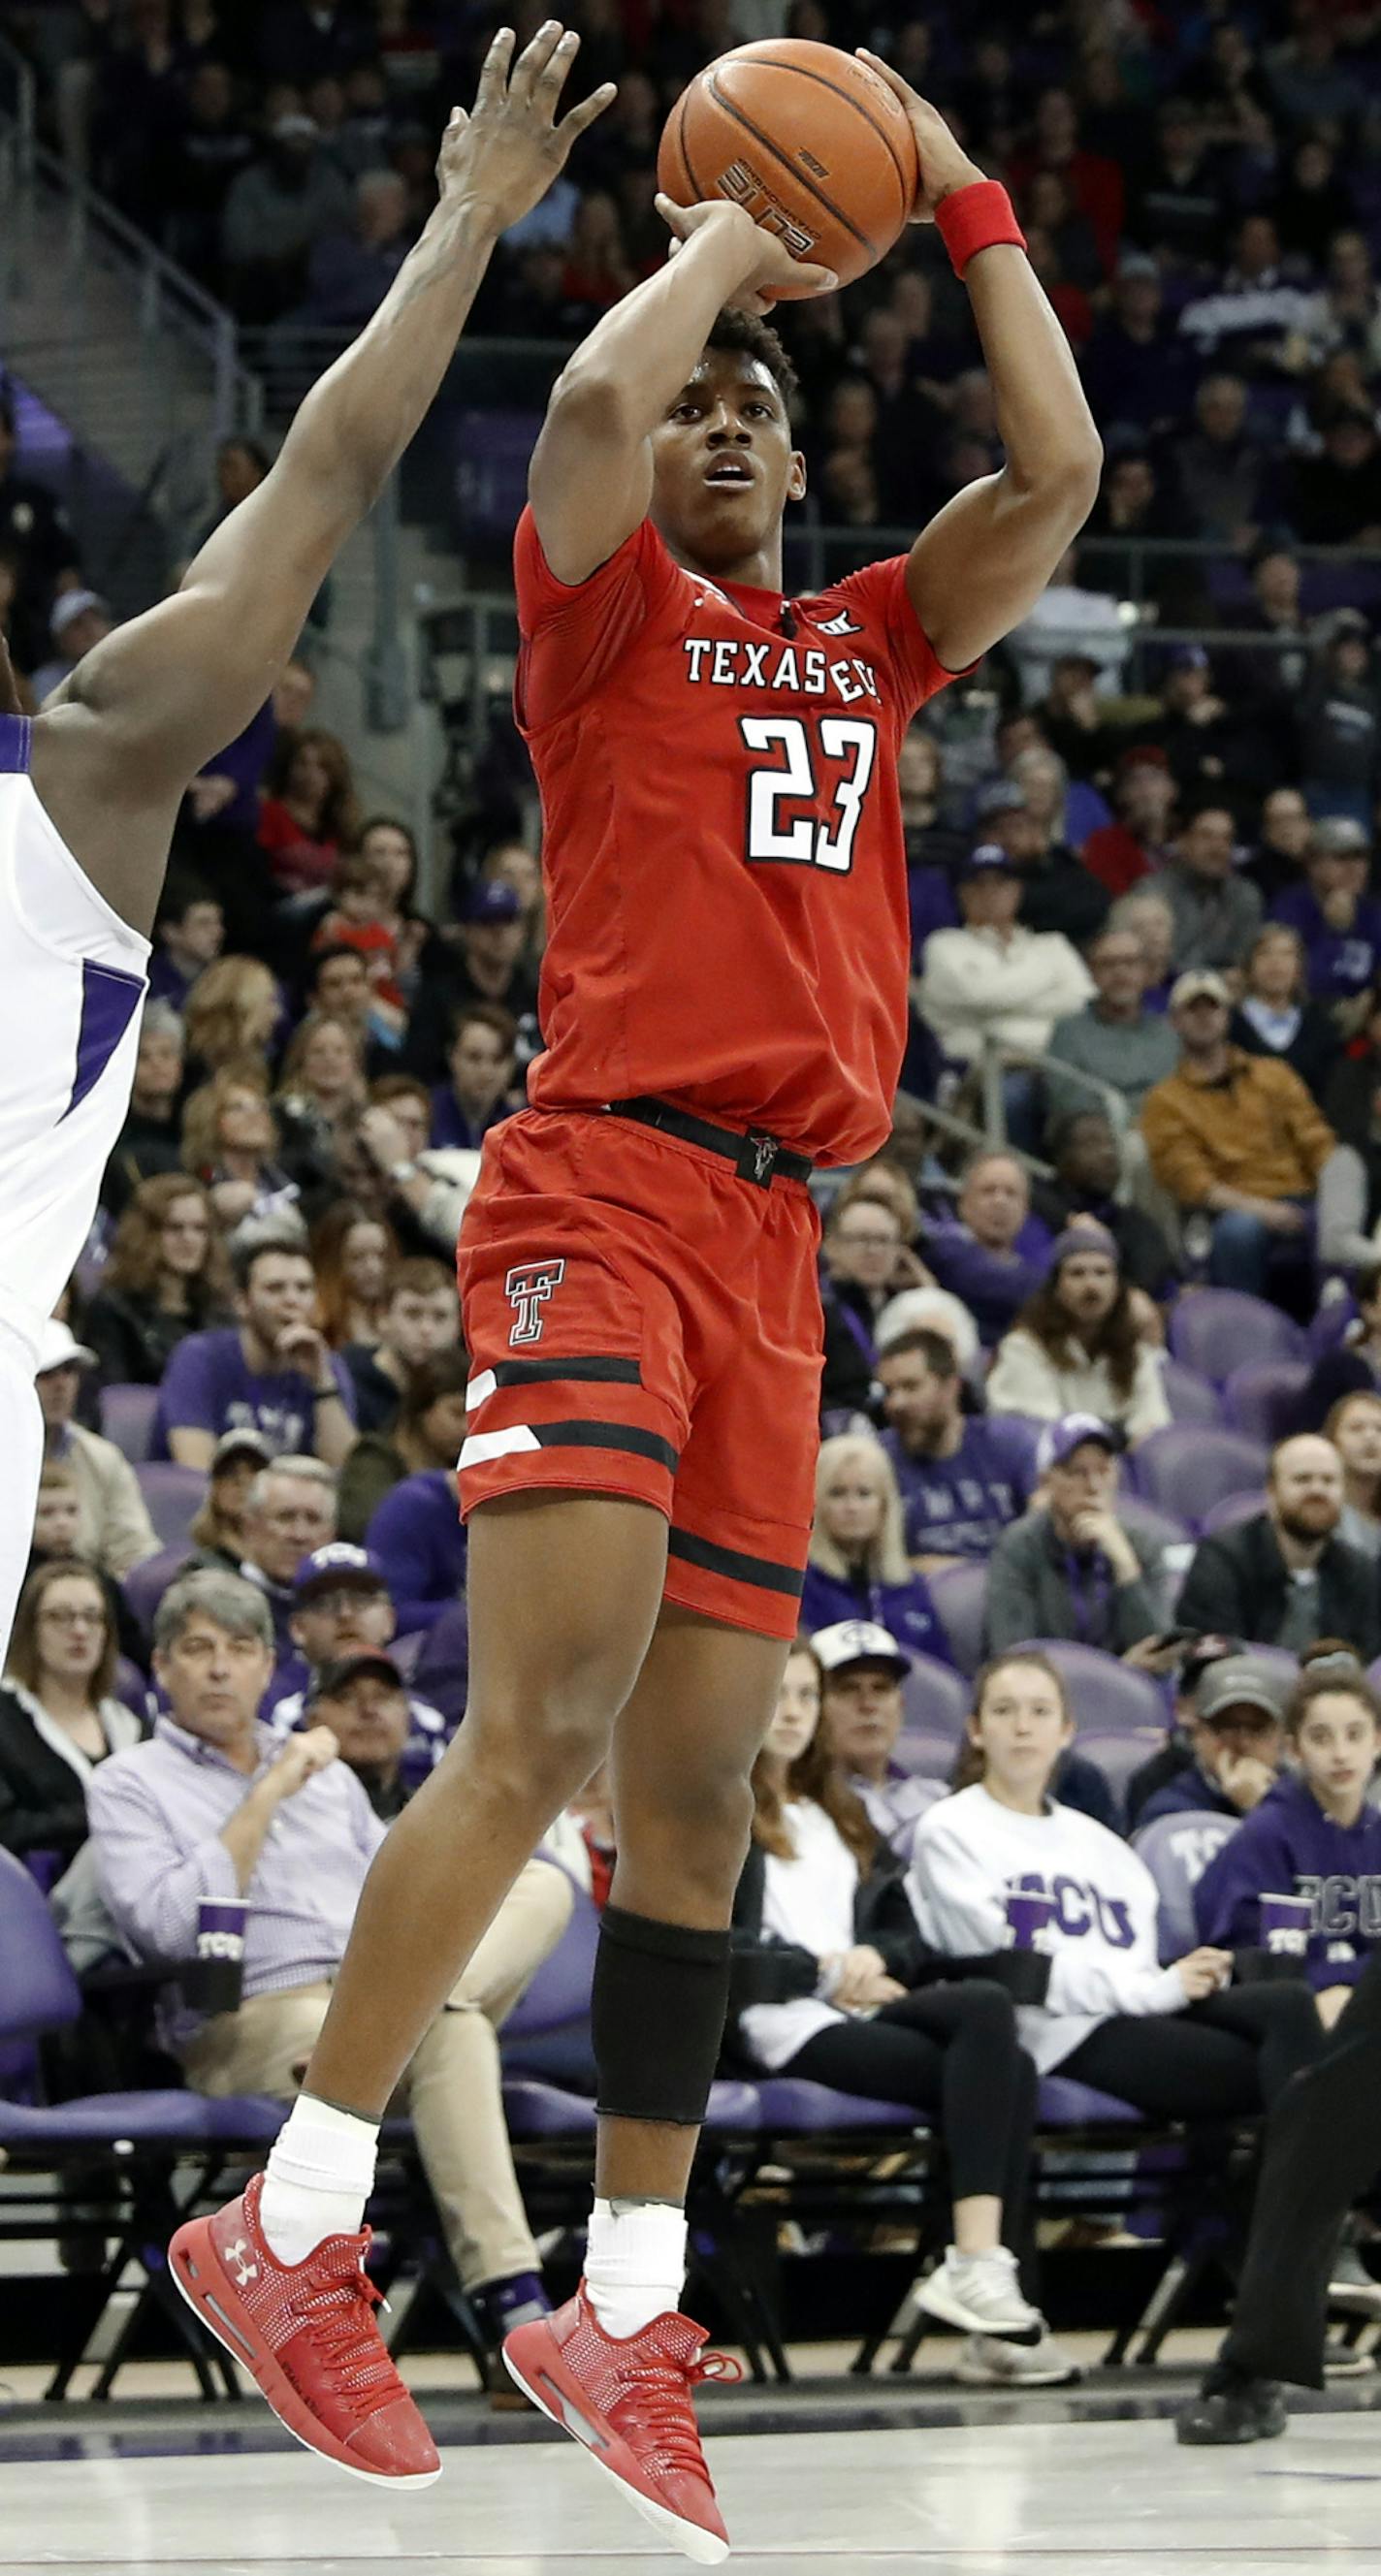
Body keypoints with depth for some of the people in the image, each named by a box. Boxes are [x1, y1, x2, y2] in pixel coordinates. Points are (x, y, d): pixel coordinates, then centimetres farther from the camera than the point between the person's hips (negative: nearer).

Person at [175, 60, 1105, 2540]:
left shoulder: (868, 643, 22)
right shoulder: (610, 609, 6)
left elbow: (1056, 477, 13)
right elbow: (592, 403, -13)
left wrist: (964, 209, 12)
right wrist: (725, 242, 3)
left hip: (772, 1235, 6)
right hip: (599, 1188, -6)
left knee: (699, 1782, 5)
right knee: (544, 1721, -19)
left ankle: (627, 2308, 8)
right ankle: (297, 2223, -17)